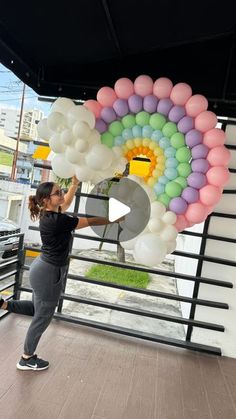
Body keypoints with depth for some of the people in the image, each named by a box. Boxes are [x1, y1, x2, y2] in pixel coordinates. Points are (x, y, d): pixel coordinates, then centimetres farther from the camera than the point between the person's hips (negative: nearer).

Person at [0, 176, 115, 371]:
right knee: (43, 317, 11)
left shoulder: (50, 214, 0)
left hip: (45, 268, 9)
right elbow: (91, 221, -21)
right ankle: (27, 359, 31)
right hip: (49, 272, -9)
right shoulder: (56, 220, -26)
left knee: (37, 309, 28)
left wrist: (75, 183, 10)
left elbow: (67, 202, 20)